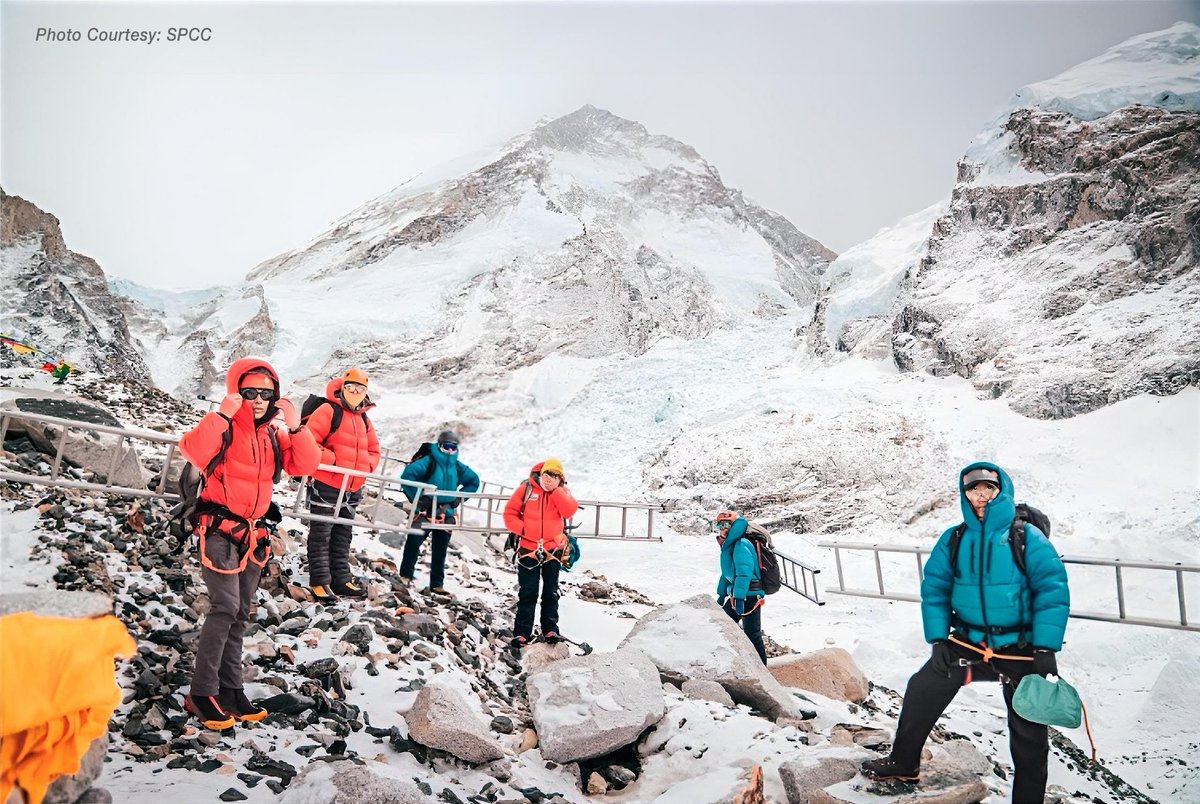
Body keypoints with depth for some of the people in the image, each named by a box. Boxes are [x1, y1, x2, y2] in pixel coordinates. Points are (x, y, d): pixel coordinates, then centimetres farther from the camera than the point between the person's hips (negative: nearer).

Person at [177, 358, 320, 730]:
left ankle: (230, 688, 22)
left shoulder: (274, 433, 7)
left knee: (239, 613, 12)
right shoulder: (224, 427, -10)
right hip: (219, 527, -7)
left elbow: (306, 465, -3)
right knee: (225, 607, -13)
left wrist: (296, 428, -14)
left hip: (252, 532, 7)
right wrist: (222, 414, -32)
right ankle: (202, 693, -2)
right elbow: (193, 451, -30)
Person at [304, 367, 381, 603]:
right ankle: (319, 581, 7)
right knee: (321, 533, 1)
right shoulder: (328, 411, -9)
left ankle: (341, 579, 24)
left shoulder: (364, 419, 14)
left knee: (343, 534, 15)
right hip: (325, 484, -8)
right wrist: (332, 460, -21)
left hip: (352, 489, 8)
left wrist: (366, 465, 1)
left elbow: (373, 450, 20)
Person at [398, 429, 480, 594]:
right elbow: (408, 474, -19)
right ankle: (406, 575, 7)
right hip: (425, 511, -4)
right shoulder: (429, 461, -10)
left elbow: (474, 481, 17)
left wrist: (458, 498, 7)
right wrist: (418, 497, -17)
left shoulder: (458, 467, 6)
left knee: (440, 550, 9)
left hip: (445, 514, 5)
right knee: (414, 540, -11)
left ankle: (437, 584, 18)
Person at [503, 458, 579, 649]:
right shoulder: (526, 488, -2)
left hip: (553, 550, 2)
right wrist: (522, 529, -14)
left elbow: (569, 511, -16)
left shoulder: (562, 492, 3)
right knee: (527, 593, 3)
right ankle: (522, 632, 7)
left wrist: (556, 489, -17)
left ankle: (550, 630, 21)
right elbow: (510, 513, -1)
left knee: (551, 592, 11)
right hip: (528, 549, -1)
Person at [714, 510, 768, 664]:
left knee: (752, 634, -4)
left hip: (749, 595, -10)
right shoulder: (728, 546, 14)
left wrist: (739, 597, -28)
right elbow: (727, 574, 24)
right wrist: (721, 595, 26)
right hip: (737, 594, 10)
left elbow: (744, 573, -26)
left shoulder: (741, 545, -18)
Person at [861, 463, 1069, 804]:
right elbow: (935, 590, 4)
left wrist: (1046, 649, -19)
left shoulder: (1026, 537, -10)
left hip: (1021, 651, -3)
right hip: (967, 644, 3)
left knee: (1028, 732, 8)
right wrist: (939, 639, -3)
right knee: (921, 691, 5)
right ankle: (903, 762, 27)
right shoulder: (953, 540, 0)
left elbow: (1053, 591, -14)